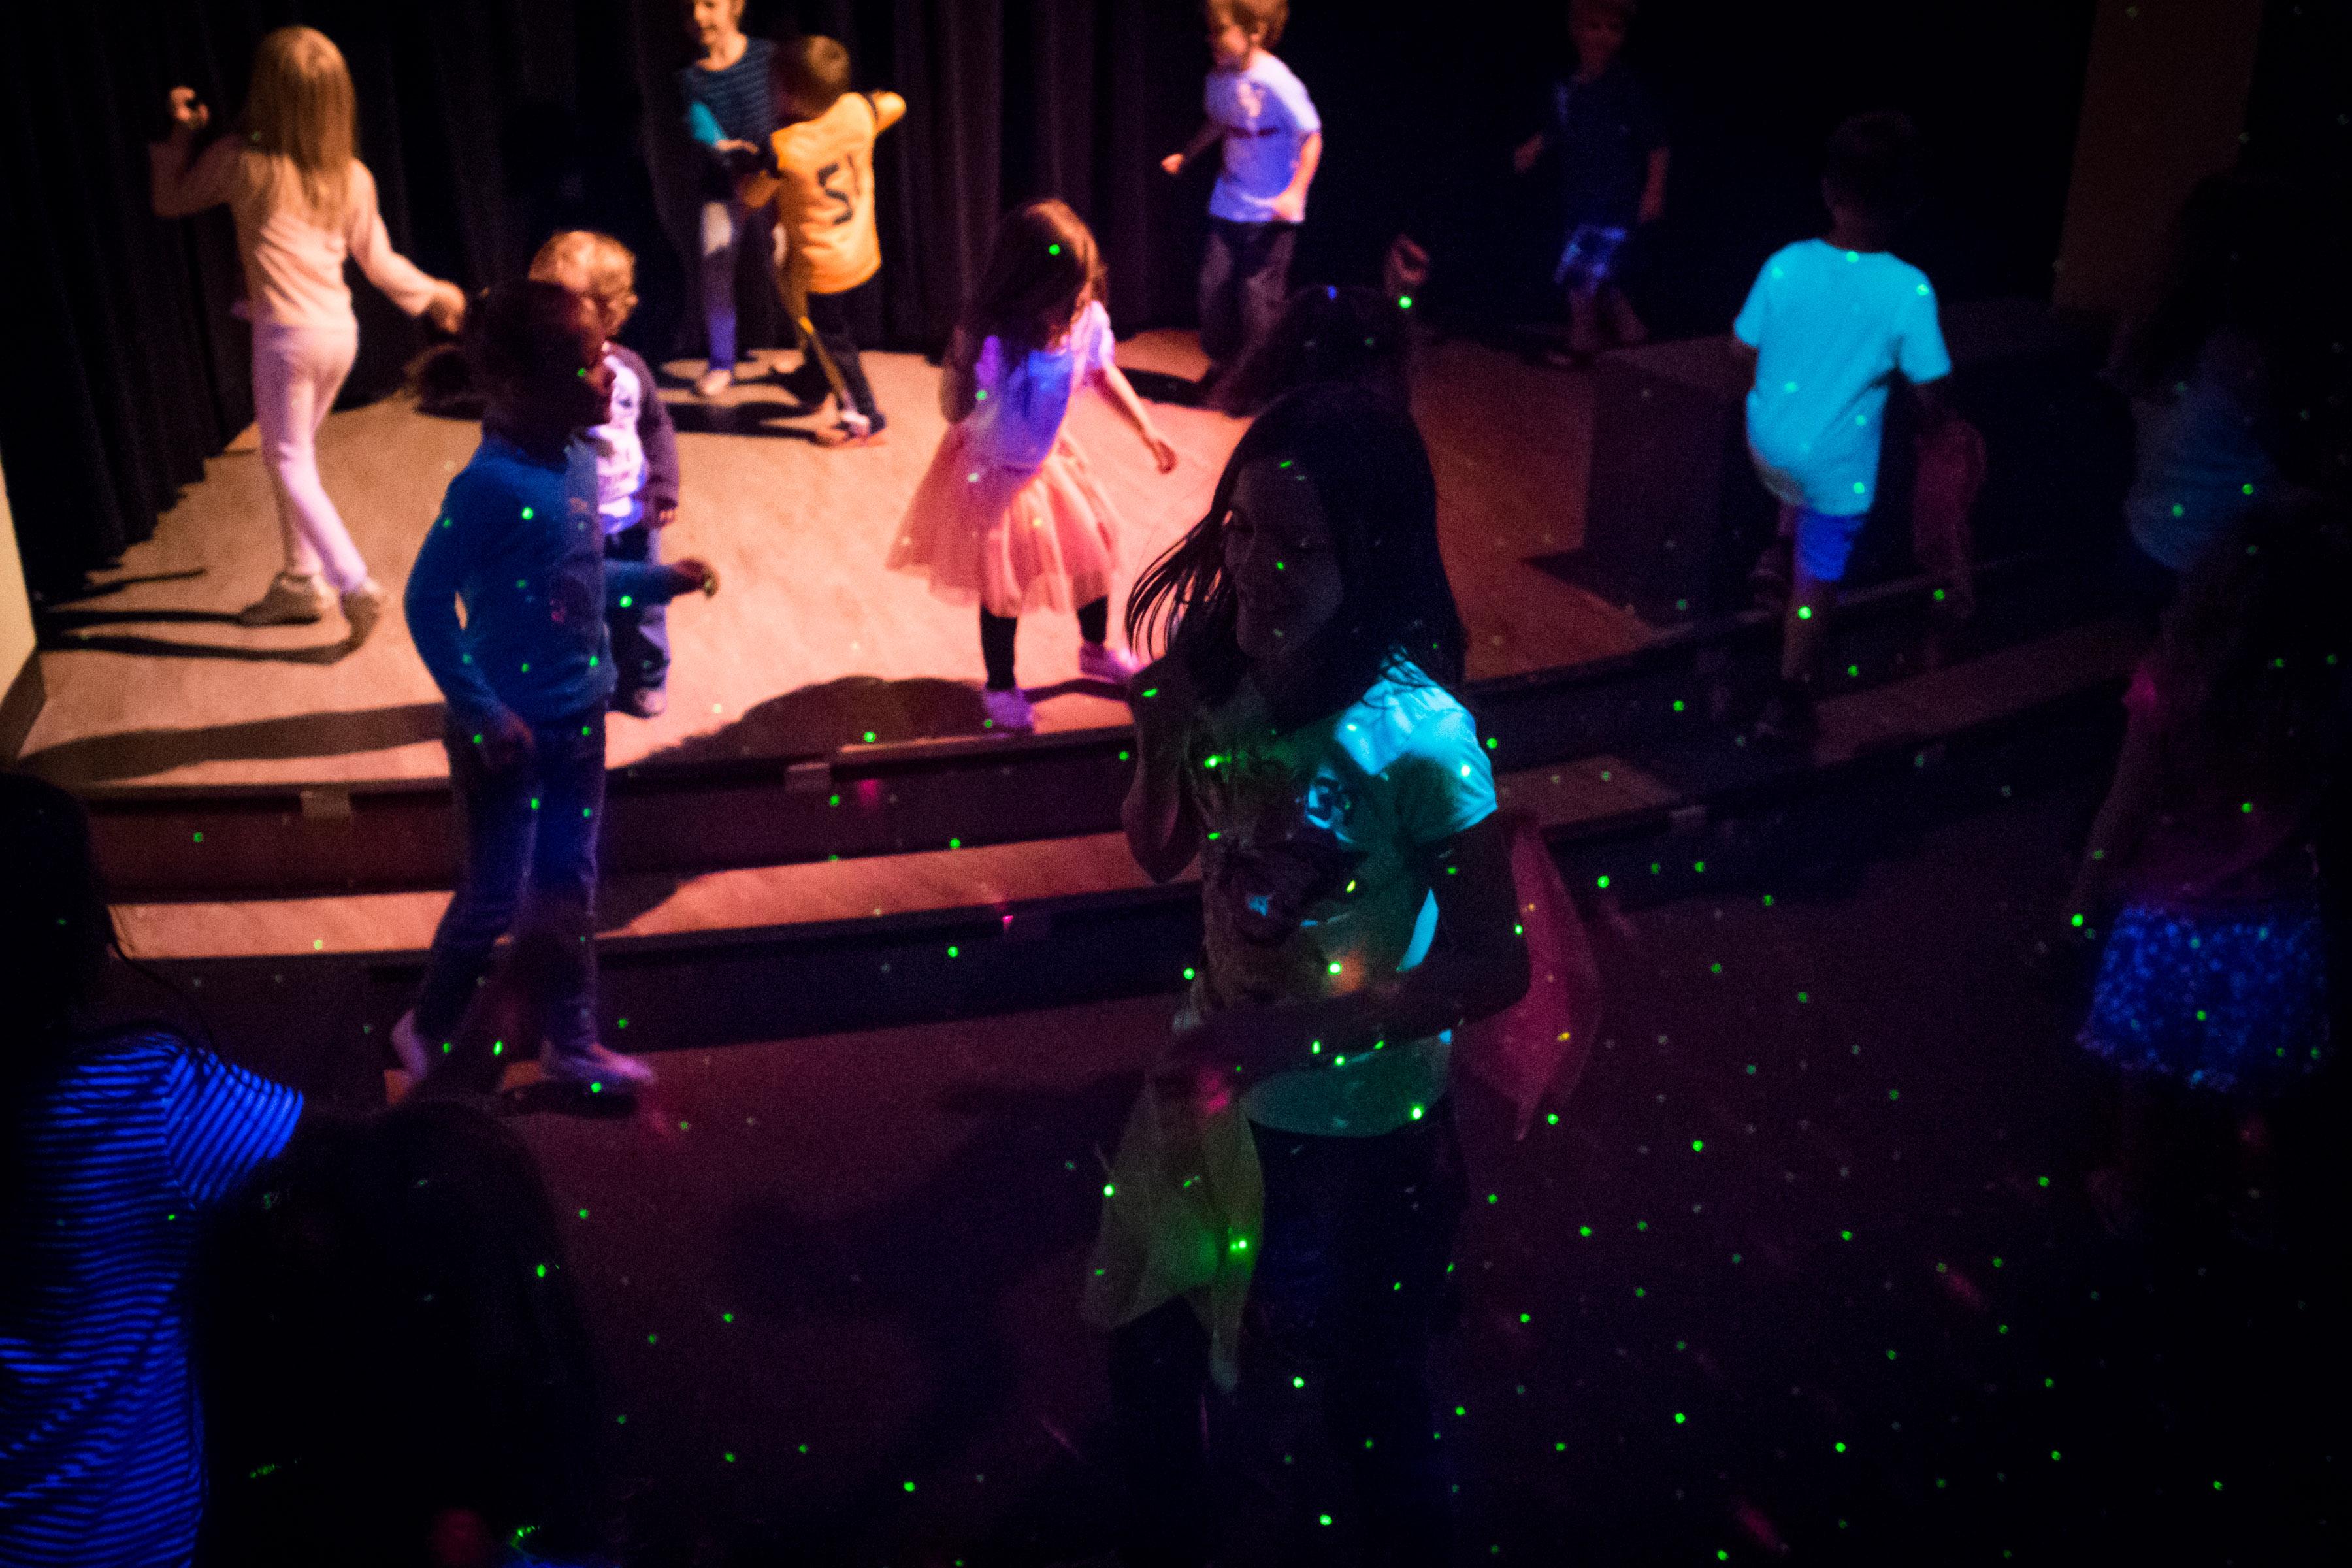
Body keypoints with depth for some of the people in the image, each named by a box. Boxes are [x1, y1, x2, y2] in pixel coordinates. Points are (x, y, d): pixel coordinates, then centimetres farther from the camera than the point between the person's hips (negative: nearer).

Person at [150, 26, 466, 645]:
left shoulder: (241, 161, -10)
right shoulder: (352, 177, 2)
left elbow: (170, 201, 7)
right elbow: (380, 263, 12)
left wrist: (182, 133, 13)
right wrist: (434, 294, 28)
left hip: (287, 334, -6)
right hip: (340, 331, 6)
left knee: (290, 463, 3)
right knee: (290, 453, 19)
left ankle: (354, 583, -9)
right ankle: (301, 581, 25)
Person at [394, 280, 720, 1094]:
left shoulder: (576, 461, 0)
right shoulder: (492, 485, -24)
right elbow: (427, 601, -22)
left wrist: (660, 579, 9)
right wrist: (481, 711, -22)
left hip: (578, 718, 7)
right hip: (513, 731, -7)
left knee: (570, 887, 19)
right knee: (496, 897, 7)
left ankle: (573, 1040, 36)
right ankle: (429, 1032, 32)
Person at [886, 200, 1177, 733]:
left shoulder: (1088, 320, -18)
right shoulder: (990, 342, -34)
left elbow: (1104, 373, 3)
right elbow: (954, 413, -27)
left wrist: (1148, 431, 6)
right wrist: (959, 364, -42)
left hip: (1050, 461, 5)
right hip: (993, 474, -5)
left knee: (1093, 547, 18)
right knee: (1003, 588, 9)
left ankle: (1096, 650, 48)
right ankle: (1000, 688, 34)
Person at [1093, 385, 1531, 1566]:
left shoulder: (1415, 734, -26)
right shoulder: (1214, 675, -10)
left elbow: (1493, 967, -22)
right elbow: (1160, 857, 3)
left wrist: (1284, 1037, -26)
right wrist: (1161, 739, -17)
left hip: (1360, 1127, -5)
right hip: (1219, 1076, 6)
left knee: (1369, 1397, 16)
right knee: (1149, 1346, 22)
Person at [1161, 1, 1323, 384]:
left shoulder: (1277, 83, -20)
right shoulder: (1219, 78, 1)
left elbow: (1312, 137, -17)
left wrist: (1296, 191, -24)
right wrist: (1185, 156, 18)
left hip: (1271, 211, -7)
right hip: (1229, 204, 7)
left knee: (1258, 292, -4)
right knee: (1214, 283, 7)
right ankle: (1222, 364, 25)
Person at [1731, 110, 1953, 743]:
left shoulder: (1786, 264, -13)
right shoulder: (1908, 290, -21)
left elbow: (1746, 347, -1)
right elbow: (1929, 390, -15)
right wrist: (1933, 425, 8)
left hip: (1769, 445, 3)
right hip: (1836, 465, -3)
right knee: (1817, 582, 14)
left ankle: (1779, 551, 25)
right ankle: (1787, 701, 21)